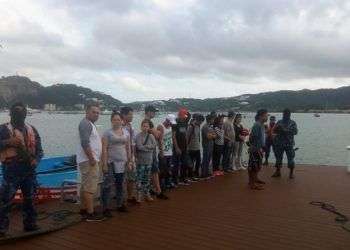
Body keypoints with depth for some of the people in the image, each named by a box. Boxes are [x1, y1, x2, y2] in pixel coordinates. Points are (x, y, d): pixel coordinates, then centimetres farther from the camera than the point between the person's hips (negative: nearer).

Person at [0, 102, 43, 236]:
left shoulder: (31, 130, 12)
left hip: (29, 169, 5)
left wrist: (36, 160, -5)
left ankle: (30, 224, 25)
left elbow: (39, 148, 12)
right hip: (11, 169, -4)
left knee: (29, 198, 12)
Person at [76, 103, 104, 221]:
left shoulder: (90, 124, 20)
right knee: (90, 188, -9)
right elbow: (85, 143, -23)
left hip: (88, 160, 11)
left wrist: (94, 158, 22)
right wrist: (92, 158, -23)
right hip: (88, 160, -11)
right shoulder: (86, 123, -13)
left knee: (85, 186, 14)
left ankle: (83, 210, 22)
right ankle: (90, 213, -6)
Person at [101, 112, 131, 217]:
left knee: (120, 184, 13)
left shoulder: (126, 133, 11)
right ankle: (106, 208, 3)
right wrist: (104, 164, -14)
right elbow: (104, 149, -8)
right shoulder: (107, 133, -4)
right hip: (111, 162, -5)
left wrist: (129, 161, 10)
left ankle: (120, 205, 25)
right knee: (108, 185, -5)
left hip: (122, 162, 5)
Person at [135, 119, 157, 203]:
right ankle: (139, 195, 4)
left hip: (149, 160, 5)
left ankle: (147, 194, 23)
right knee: (139, 178, -4)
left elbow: (155, 145, -5)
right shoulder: (138, 136, -6)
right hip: (140, 160, -5)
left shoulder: (151, 136, 7)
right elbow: (139, 147, -17)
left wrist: (145, 146, -12)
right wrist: (150, 147, -10)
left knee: (147, 178, 12)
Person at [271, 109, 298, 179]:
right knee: (278, 157, 7)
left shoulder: (293, 123, 1)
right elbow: (274, 131, 5)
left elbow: (295, 132, -12)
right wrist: (277, 129, -18)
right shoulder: (279, 122, 9)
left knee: (290, 158, 0)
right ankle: (278, 172, 18)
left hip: (289, 143, -2)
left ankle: (291, 173, 12)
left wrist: (285, 130, -21)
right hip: (279, 143, 3)